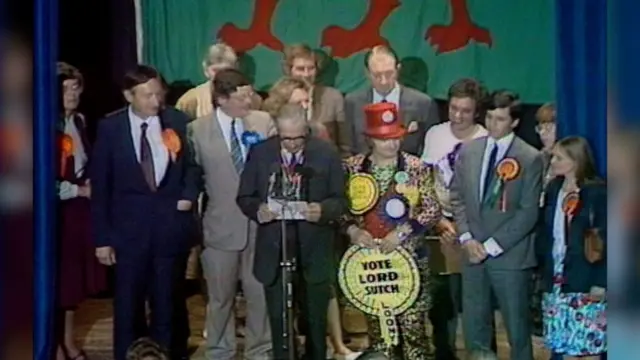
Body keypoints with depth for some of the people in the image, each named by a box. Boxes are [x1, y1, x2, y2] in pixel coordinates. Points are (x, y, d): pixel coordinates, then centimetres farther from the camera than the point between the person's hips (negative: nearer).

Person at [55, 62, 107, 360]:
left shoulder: (79, 121, 9)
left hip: (79, 208, 7)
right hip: (55, 210, -7)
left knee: (74, 272, 14)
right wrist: (79, 190, -11)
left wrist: (89, 184, 2)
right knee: (57, 274, 1)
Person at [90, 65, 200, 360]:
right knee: (127, 305, 8)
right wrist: (102, 237, -4)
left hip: (172, 225, 1)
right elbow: (100, 186, -2)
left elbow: (194, 164, 13)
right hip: (129, 227, -1)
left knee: (168, 303, 12)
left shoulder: (179, 122, -1)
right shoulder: (110, 128, -3)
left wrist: (189, 195, -7)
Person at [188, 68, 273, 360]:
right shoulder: (198, 129, -6)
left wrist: (257, 136, -13)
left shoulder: (264, 122, -1)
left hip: (260, 223, 2)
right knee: (221, 297, 13)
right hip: (221, 226, -1)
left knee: (260, 293, 12)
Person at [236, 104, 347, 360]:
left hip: (314, 253, 0)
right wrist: (257, 209, -20)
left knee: (315, 321, 13)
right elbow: (244, 197, 2)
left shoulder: (327, 154, -4)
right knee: (278, 321, 11)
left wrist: (323, 210, -24)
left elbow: (340, 200, -2)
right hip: (274, 252, 1)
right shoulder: (259, 153, -1)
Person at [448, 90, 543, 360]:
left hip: (510, 256, -4)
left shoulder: (530, 158, -8)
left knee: (517, 327, 10)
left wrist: (492, 245, -13)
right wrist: (466, 238, -5)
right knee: (473, 325, 13)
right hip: (473, 252, 4)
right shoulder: (469, 151, 6)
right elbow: (457, 196, 9)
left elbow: (528, 212, -10)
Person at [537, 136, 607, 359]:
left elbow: (605, 239, -10)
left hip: (585, 282, -6)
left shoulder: (597, 191, -8)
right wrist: (543, 269, 4)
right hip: (556, 278, 6)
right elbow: (545, 233, 11)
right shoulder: (553, 188, 9)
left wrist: (600, 282, -14)